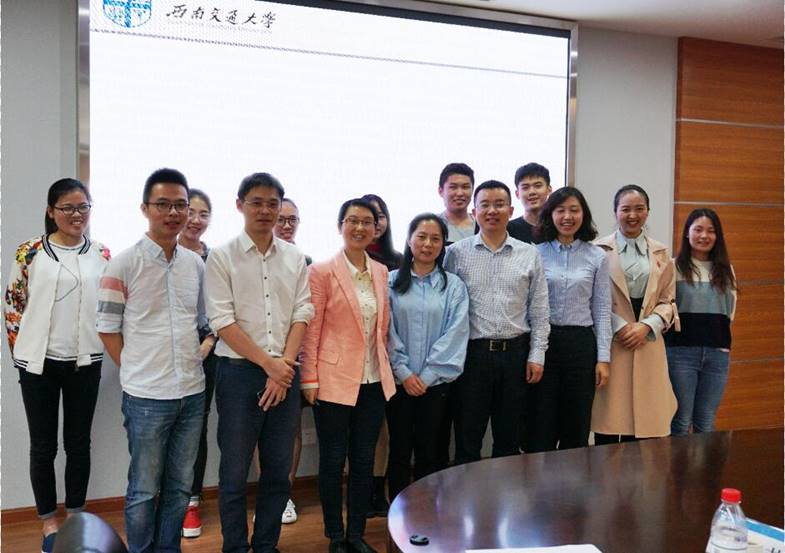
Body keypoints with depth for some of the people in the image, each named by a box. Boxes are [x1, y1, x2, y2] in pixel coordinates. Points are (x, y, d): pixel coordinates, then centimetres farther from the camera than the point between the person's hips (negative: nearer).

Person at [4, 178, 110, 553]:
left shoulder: (102, 255, 3)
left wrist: (102, 342, 4)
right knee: (43, 445, 7)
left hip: (85, 363, 1)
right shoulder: (31, 252, -2)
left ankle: (75, 517, 27)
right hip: (39, 363, -1)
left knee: (79, 443, 11)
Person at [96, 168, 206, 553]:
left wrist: (197, 357, 6)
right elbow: (107, 329, -4)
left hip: (192, 392, 5)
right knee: (144, 490, 7)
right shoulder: (124, 264, -8)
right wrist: (136, 372, -4)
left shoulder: (196, 264, 7)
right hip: (146, 396, -5)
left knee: (180, 486, 15)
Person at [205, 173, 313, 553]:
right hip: (239, 372, -3)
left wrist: (285, 363, -8)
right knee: (234, 472, 5)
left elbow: (302, 314, 5)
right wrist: (268, 364, -12)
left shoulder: (295, 258, 9)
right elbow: (222, 321, -8)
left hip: (285, 373, 4)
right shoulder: (222, 257, -2)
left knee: (278, 471, 10)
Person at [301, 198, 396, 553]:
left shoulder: (380, 272, 8)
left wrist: (384, 367, 11)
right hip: (335, 380, -5)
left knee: (364, 460, 12)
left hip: (374, 381, 5)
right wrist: (310, 379, -10)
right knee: (333, 461, 7)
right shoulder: (322, 271, -8)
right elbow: (311, 329, -8)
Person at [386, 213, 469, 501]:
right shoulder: (392, 282, 2)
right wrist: (404, 372, -9)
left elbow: (455, 334, -5)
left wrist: (427, 375, -10)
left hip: (435, 382, 0)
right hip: (399, 380, 0)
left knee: (428, 452, 8)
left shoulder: (454, 286, 2)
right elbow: (387, 331, -2)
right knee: (399, 450, 6)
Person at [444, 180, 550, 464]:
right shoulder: (456, 253, 1)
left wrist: (537, 355, 1)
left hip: (515, 353, 2)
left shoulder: (529, 254, 6)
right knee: (467, 440, 7)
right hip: (472, 352, -1)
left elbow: (539, 311, 6)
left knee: (509, 440, 13)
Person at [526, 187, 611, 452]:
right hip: (542, 341, -1)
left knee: (576, 429, 9)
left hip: (581, 343, 1)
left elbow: (602, 310, 4)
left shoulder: (597, 257, 4)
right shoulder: (535, 254, 1)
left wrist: (603, 358, -1)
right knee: (540, 428, 3)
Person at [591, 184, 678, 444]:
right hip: (610, 340, -3)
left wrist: (646, 326, -6)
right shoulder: (600, 250, 0)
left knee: (645, 420, 2)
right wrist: (619, 326, -11)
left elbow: (667, 301, 10)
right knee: (610, 418, -1)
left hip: (648, 342, 3)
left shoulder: (660, 253, 12)